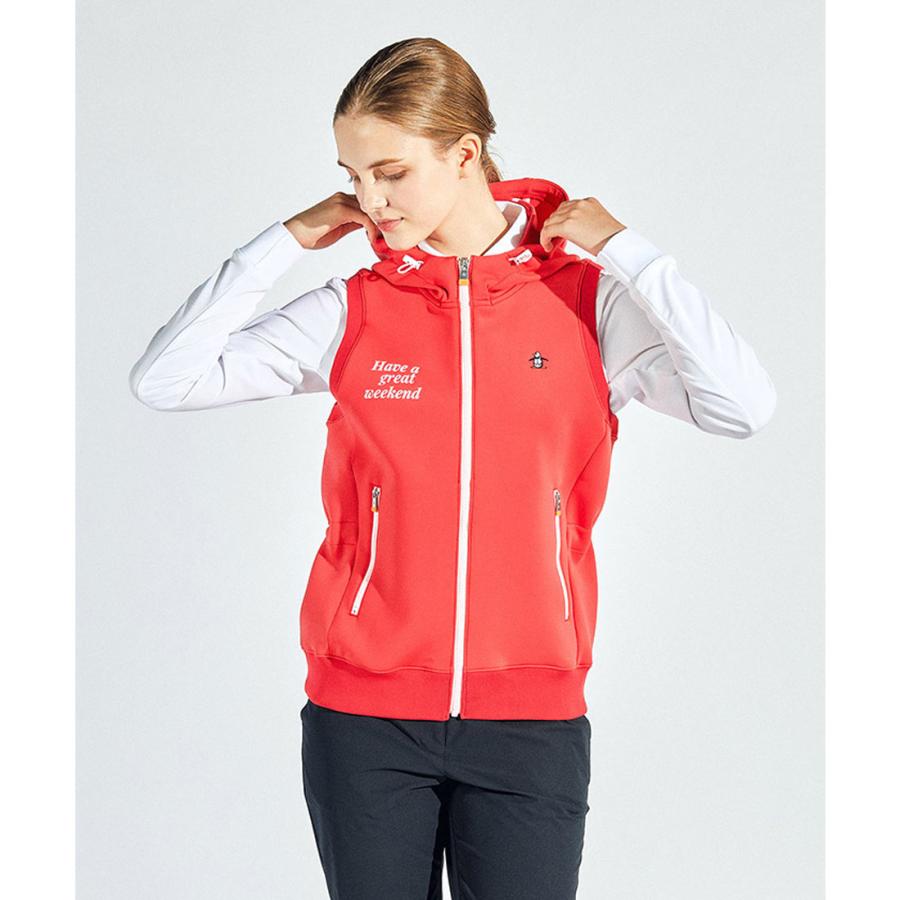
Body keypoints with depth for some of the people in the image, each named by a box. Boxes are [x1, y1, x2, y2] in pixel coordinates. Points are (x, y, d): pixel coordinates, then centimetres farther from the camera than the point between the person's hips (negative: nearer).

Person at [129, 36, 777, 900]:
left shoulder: (585, 298, -1)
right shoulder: (352, 313, 2)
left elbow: (744, 406, -13)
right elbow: (164, 380, -2)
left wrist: (624, 251, -10)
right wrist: (285, 241, -2)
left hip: (532, 715, -1)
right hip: (362, 713, 1)